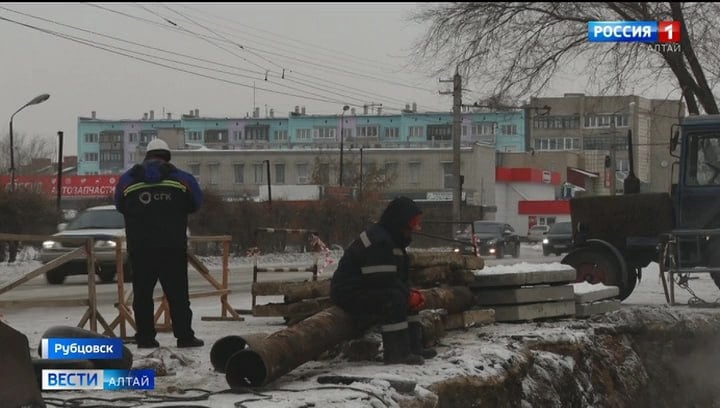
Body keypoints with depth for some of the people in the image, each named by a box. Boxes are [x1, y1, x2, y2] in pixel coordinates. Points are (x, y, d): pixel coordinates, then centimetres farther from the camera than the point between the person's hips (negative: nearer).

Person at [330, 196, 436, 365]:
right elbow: (383, 280, -26)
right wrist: (409, 295, -17)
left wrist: (411, 293, 0)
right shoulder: (378, 242, -22)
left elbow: (399, 277, 18)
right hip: (349, 293, -11)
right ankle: (396, 352, -26)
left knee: (409, 298, 11)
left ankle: (414, 346, 11)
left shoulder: (391, 239, 14)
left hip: (365, 289, 11)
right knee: (394, 299, -30)